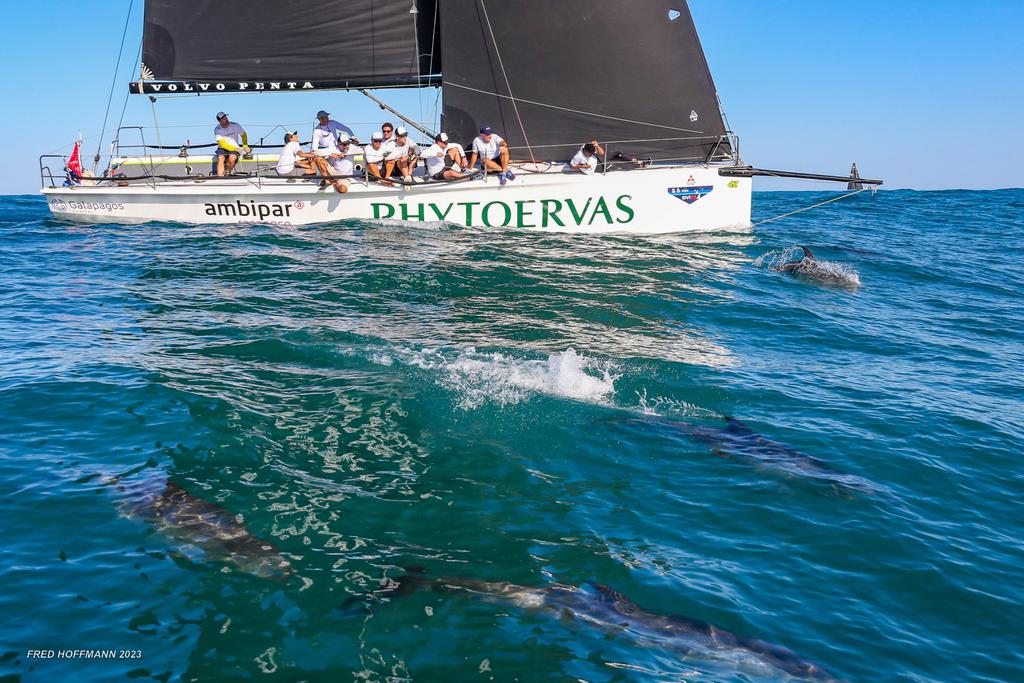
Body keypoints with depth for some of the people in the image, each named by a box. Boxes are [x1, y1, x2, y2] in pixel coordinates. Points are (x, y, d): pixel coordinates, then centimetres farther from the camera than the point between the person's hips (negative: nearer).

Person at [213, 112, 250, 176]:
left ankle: (227, 172, -9)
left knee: (232, 158, -33)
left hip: (234, 150, 0)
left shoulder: (235, 126, -5)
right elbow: (222, 144, -13)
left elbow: (244, 135, 11)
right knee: (220, 159, -31)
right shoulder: (217, 130, -6)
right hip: (222, 149, 0)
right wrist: (235, 148, -23)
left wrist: (245, 146, -3)